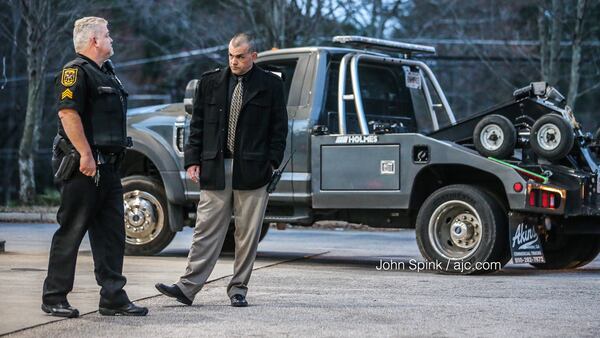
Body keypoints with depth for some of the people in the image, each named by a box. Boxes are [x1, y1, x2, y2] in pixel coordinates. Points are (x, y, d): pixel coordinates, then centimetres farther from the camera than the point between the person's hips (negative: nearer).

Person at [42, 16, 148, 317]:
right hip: (83, 167, -9)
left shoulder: (105, 73, 20)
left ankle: (113, 298, 11)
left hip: (107, 167, 9)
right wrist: (86, 155, -24)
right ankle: (54, 298, 5)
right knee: (71, 232, -3)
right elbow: (68, 114, -21)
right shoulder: (76, 71, -10)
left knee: (111, 234, 8)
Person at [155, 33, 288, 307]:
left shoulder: (271, 85, 4)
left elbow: (279, 128, 6)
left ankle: (238, 289, 13)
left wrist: (271, 162, -2)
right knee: (206, 230, 0)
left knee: (248, 233, 4)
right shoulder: (210, 82, 9)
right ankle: (188, 287, -1)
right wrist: (193, 160, 3)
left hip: (252, 171, -1)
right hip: (215, 169, 1)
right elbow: (197, 124, 11)